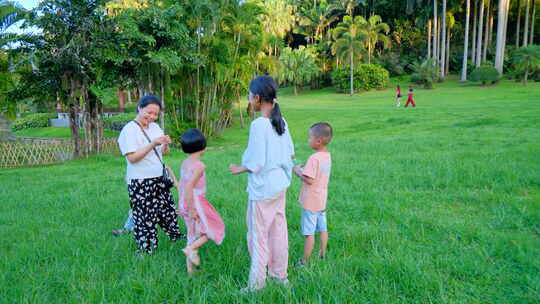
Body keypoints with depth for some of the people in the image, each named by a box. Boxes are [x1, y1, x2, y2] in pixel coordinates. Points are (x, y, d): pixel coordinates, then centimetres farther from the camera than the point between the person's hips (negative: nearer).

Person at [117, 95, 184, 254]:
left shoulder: (155, 127, 7)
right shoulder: (129, 130, -12)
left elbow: (164, 153, 12)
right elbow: (132, 157, -20)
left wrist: (165, 144, -10)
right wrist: (153, 144, -26)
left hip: (159, 178, 7)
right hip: (140, 183, -7)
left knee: (167, 209, 18)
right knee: (145, 216, 1)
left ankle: (175, 235, 37)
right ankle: (146, 248, 16)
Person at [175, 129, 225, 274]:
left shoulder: (185, 163, 5)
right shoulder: (199, 165, -20)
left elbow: (181, 186, 11)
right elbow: (189, 187, -26)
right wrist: (191, 210, -22)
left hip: (185, 203, 8)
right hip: (197, 204, -8)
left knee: (194, 235, 19)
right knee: (214, 229, 10)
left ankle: (190, 268, 26)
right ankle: (191, 249, -3)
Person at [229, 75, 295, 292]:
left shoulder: (259, 124, -21)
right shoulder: (281, 121, 2)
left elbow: (256, 164, -21)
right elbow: (291, 153, 10)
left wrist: (239, 169, -4)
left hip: (262, 188, -8)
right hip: (280, 185, 8)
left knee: (258, 234, 5)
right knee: (278, 230, 18)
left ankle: (257, 282, 17)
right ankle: (280, 274, 32)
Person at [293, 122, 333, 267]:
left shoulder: (314, 158, -25)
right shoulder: (327, 155, 3)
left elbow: (309, 180, -27)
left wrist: (298, 171, -13)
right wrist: (304, 168, 3)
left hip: (311, 202, -8)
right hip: (322, 200, 8)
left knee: (308, 233, 2)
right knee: (322, 229, 18)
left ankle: (305, 261, 13)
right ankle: (322, 255, 30)